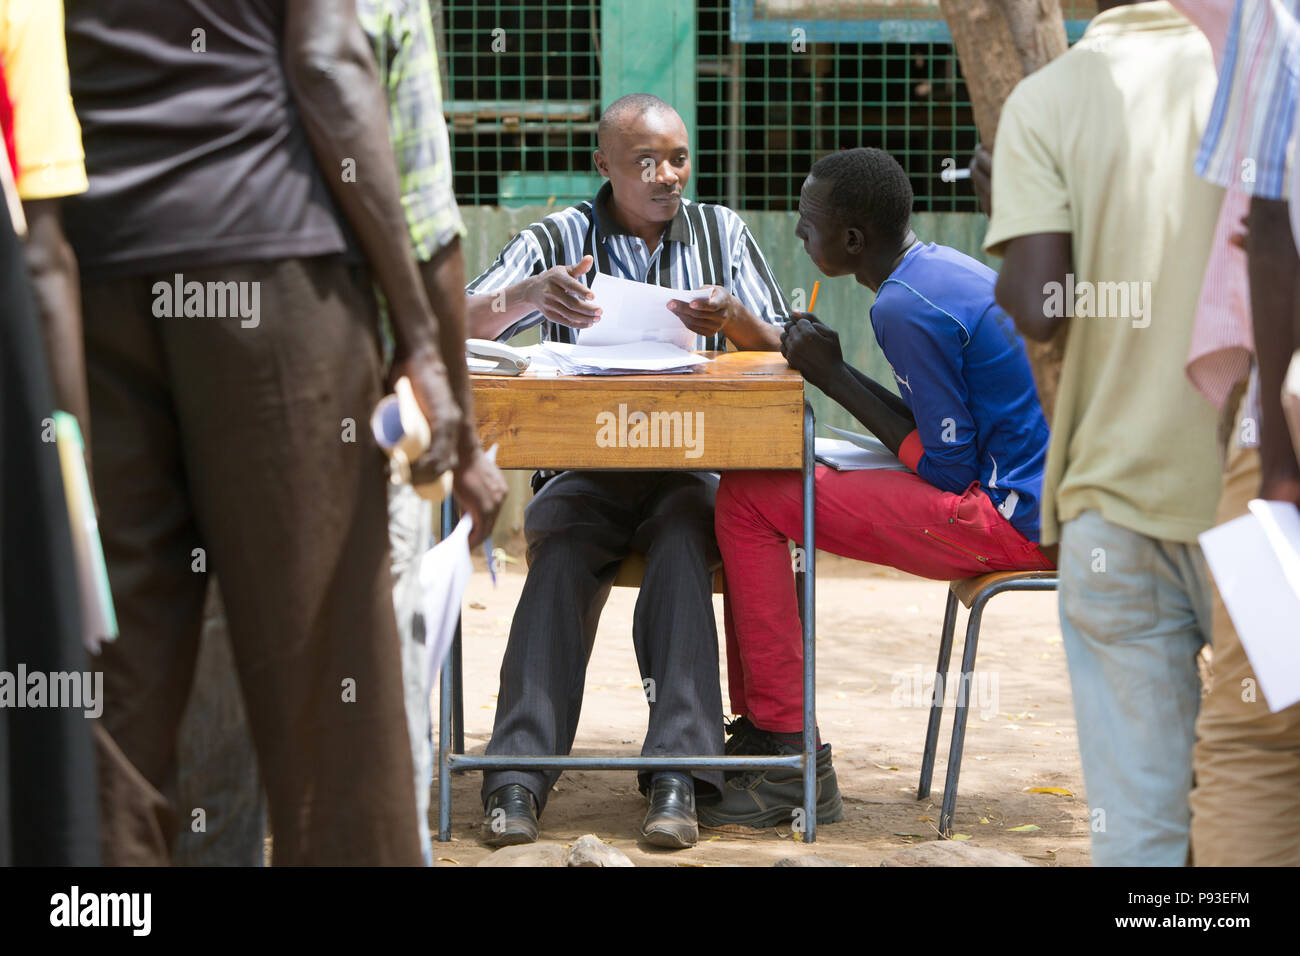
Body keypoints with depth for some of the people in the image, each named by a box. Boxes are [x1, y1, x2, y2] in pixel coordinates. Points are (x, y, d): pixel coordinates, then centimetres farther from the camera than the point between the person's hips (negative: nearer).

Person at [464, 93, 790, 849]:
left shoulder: (722, 232, 11)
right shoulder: (558, 241, 7)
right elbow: (457, 330, -5)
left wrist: (736, 321, -17)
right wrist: (527, 296, -26)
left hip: (693, 468, 0)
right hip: (583, 470, 0)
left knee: (682, 539, -34)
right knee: (560, 552, -32)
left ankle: (679, 775, -41)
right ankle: (520, 778, -38)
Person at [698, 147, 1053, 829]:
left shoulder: (908, 307, -18)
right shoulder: (944, 273, 12)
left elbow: (947, 470, -17)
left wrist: (834, 378, -10)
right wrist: (828, 369, 8)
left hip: (1008, 520, -11)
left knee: (748, 502, -14)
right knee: (764, 481, 15)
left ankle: (791, 760, -10)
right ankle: (756, 729, 14)